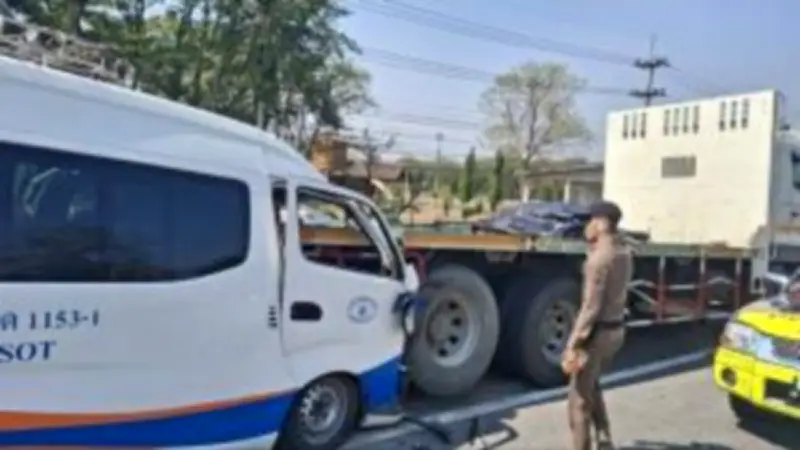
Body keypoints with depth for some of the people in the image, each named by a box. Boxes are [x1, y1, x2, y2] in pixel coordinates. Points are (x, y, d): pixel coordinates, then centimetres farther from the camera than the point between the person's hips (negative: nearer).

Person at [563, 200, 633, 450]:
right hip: (616, 329, 9)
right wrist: (595, 243, 10)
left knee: (579, 398, 4)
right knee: (591, 386, 27)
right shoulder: (623, 252, 4)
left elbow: (590, 307, -25)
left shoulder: (599, 258, -23)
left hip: (598, 332, -9)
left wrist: (572, 345, -22)